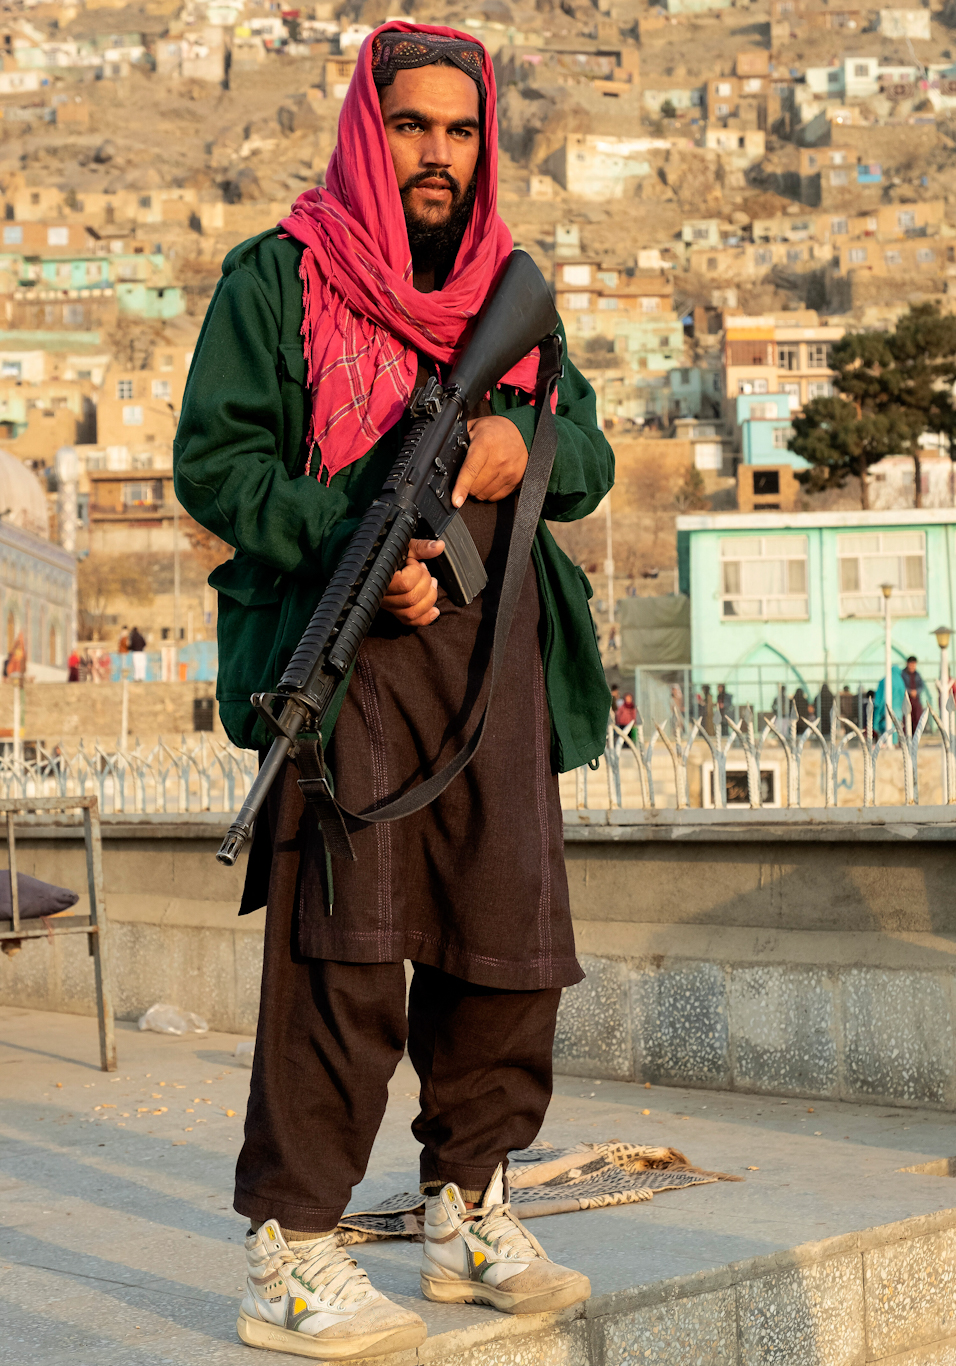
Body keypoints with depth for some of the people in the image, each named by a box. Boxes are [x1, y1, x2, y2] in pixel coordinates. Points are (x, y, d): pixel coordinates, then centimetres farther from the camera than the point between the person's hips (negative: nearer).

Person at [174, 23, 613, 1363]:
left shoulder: (510, 287, 19)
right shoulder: (278, 275, 3)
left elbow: (591, 459, 18)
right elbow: (214, 460, -3)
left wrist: (525, 443, -6)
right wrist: (357, 544, -15)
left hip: (496, 652, 5)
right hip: (345, 647, -5)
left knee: (510, 935, 6)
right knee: (340, 950, -12)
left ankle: (468, 1214, 23)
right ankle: (289, 1257, -5)